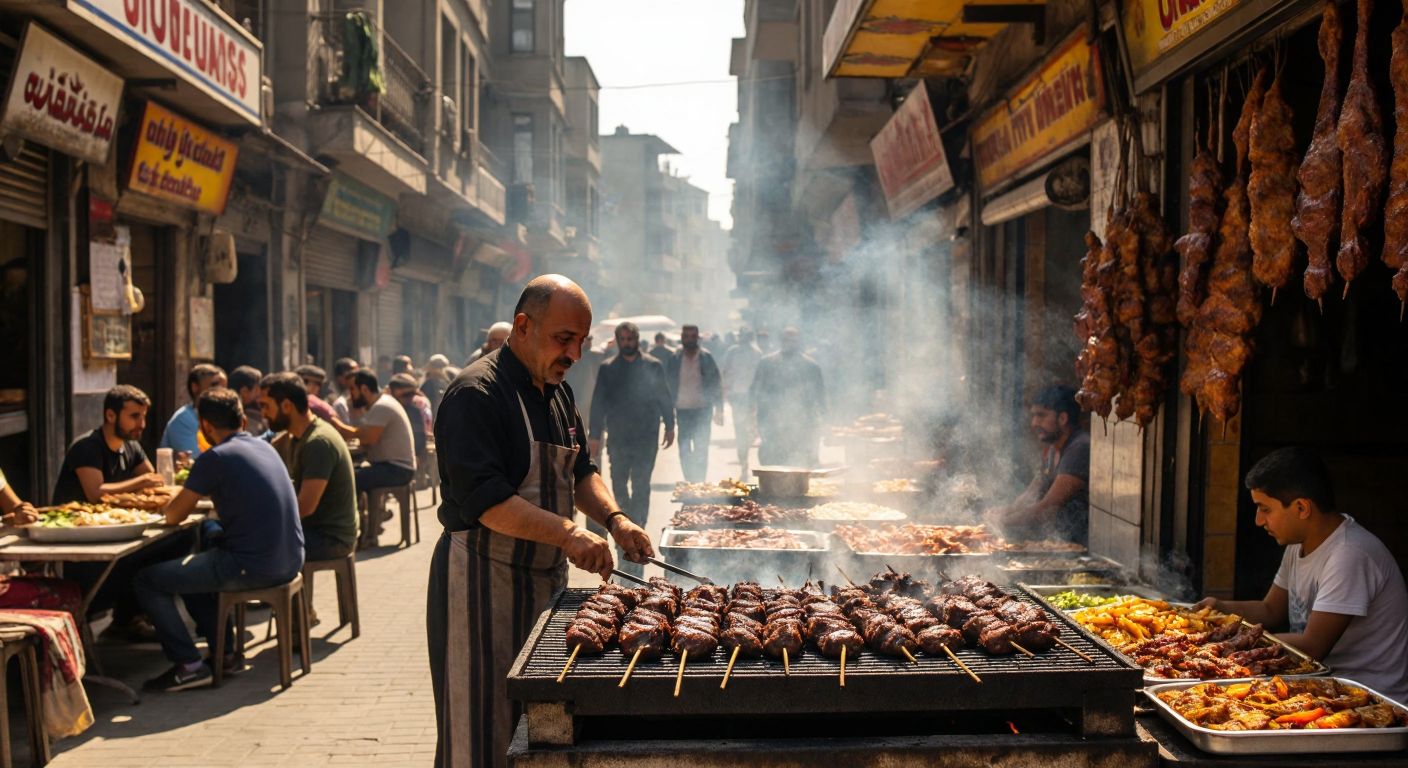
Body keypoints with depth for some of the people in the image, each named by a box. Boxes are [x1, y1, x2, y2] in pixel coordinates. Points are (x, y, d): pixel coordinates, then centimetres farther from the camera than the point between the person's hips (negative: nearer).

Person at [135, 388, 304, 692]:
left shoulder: (215, 458, -11)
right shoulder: (266, 448, 12)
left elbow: (173, 517, -4)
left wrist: (182, 496, 16)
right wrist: (198, 488, 26)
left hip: (253, 568, -8)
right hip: (291, 562, 8)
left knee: (146, 580, 6)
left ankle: (189, 666, 5)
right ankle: (224, 653, 32)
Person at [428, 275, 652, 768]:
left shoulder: (558, 393, 11)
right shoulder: (476, 394, -17)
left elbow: (580, 471, 17)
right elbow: (483, 500, -26)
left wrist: (613, 518, -2)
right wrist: (567, 534, -32)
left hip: (546, 576, 8)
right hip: (484, 580, -8)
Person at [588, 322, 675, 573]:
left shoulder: (653, 367, 2)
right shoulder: (608, 369, 4)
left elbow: (664, 398, 9)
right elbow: (599, 404, 4)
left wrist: (669, 426, 8)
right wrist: (595, 436, 0)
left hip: (646, 438, -2)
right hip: (618, 439, 2)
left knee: (641, 489, -5)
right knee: (619, 486, 6)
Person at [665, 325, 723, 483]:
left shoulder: (706, 358, -2)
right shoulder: (674, 359, 0)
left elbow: (716, 385, 2)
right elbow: (668, 384, 6)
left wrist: (719, 410, -1)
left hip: (702, 410, -1)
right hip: (682, 410, 1)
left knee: (701, 450, -1)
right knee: (684, 451, 4)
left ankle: (700, 483, 8)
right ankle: (689, 483, 15)